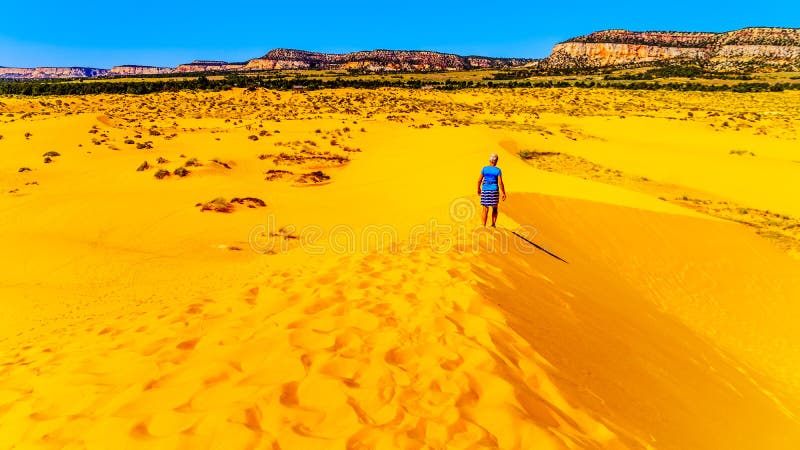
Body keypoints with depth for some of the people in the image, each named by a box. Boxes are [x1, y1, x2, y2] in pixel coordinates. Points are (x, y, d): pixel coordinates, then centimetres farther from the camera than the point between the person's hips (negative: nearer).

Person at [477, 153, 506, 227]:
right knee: (494, 209, 18)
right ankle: (493, 225, 17)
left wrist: (478, 189, 17)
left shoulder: (484, 169, -2)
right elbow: (500, 182, -12)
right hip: (494, 191, -1)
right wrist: (503, 193, -5)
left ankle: (484, 226, 0)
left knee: (485, 210, 4)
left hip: (485, 191, 1)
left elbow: (479, 180, 0)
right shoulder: (498, 170, -7)